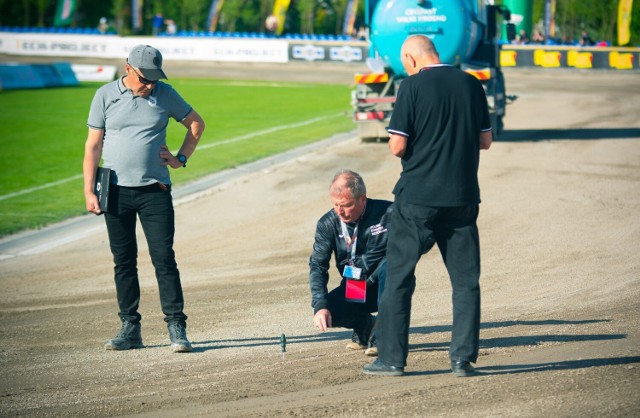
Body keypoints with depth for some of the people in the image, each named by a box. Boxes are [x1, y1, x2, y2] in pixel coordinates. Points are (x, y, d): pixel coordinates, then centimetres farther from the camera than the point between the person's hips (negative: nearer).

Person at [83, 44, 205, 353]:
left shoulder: (165, 95, 3)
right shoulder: (105, 96, 3)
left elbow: (196, 123, 17)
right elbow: (93, 144, 4)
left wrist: (181, 159, 7)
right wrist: (89, 191, -2)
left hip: (155, 190, -1)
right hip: (116, 191, 1)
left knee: (163, 257, -7)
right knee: (123, 260, 4)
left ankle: (176, 327, -6)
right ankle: (130, 329, 10)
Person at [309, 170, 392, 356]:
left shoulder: (387, 213, -17)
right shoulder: (328, 224, -5)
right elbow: (317, 265, -9)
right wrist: (320, 305, -25)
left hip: (383, 285, -4)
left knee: (389, 266, -37)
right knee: (324, 313, -23)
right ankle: (365, 325, 8)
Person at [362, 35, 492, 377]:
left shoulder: (413, 86, -8)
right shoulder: (471, 85, 5)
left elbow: (397, 146, -10)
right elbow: (485, 140, 11)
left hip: (418, 197, -4)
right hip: (463, 196, 4)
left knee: (399, 275, 5)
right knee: (466, 279, 9)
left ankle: (391, 357, 6)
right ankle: (463, 358, 6)